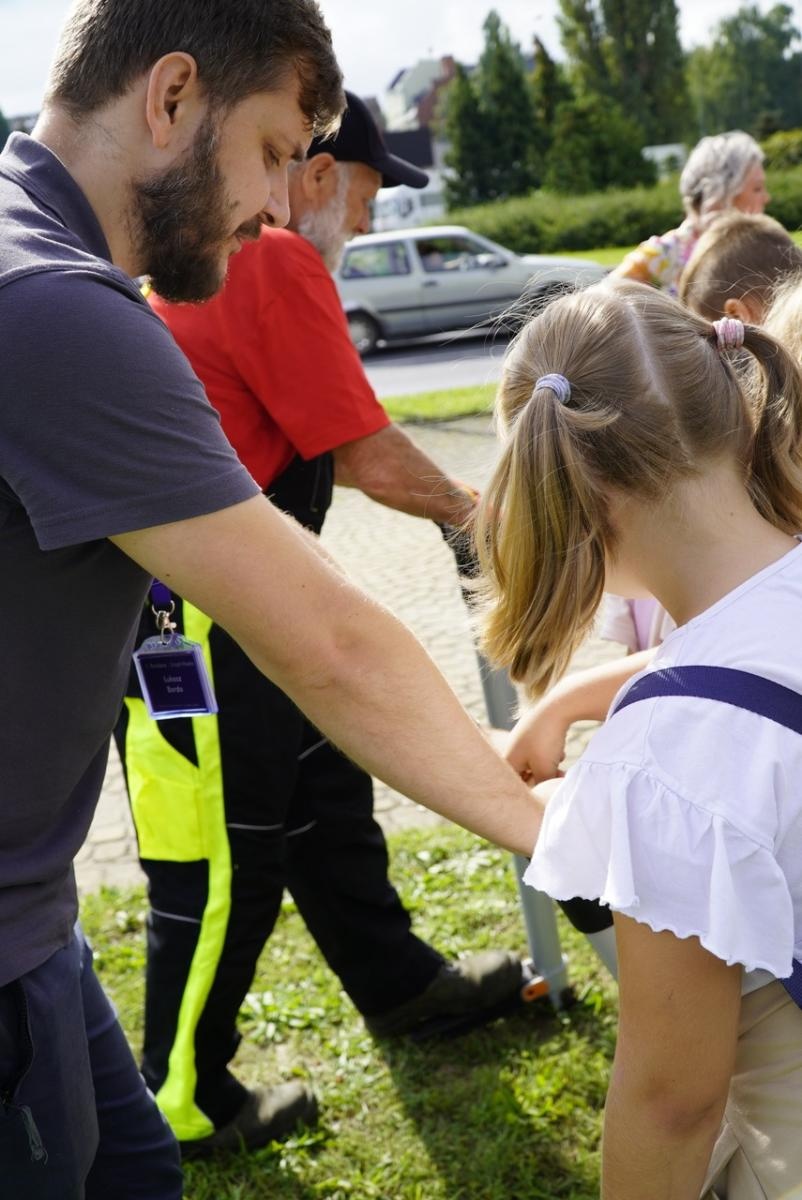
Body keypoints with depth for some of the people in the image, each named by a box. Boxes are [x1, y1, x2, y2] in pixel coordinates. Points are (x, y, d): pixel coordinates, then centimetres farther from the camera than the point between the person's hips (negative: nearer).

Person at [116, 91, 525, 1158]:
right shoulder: (275, 261, -17)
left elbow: (315, 446, 20)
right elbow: (372, 456, -15)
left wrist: (445, 493, 19)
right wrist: (464, 509, 4)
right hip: (191, 616, -10)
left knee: (325, 787, 21)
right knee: (224, 855, 1)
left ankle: (398, 982, 39)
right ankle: (184, 1102, 17)